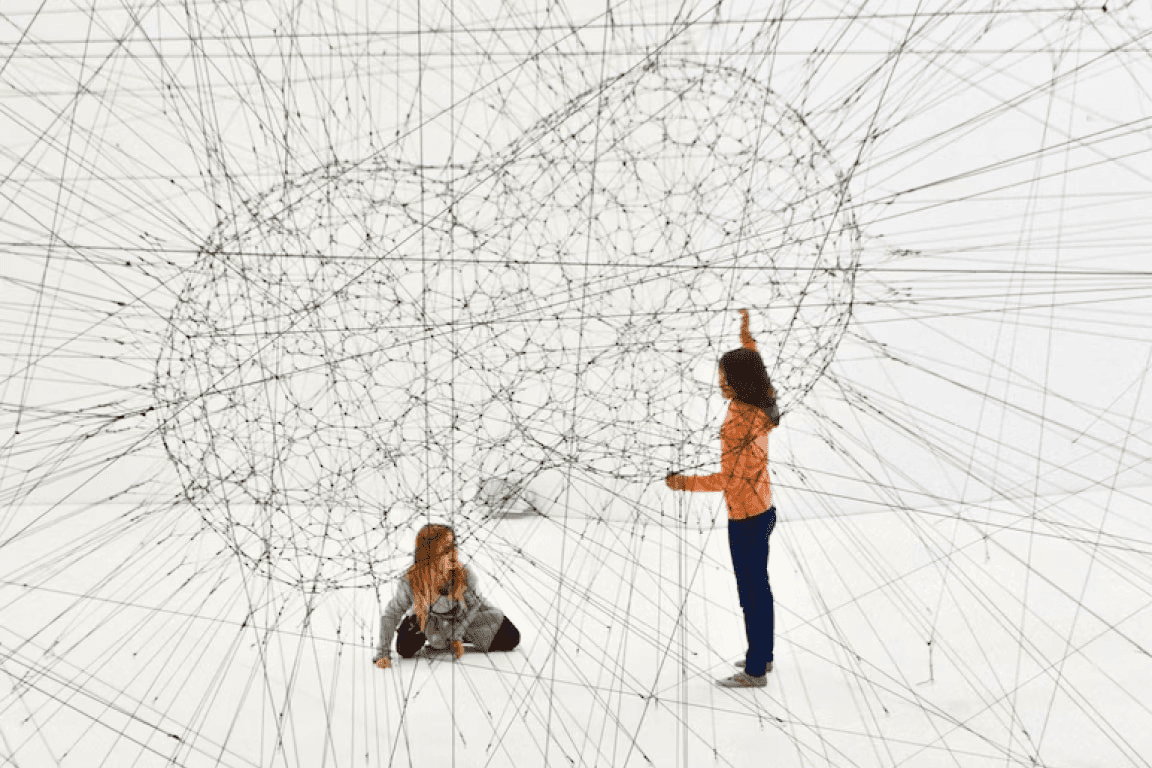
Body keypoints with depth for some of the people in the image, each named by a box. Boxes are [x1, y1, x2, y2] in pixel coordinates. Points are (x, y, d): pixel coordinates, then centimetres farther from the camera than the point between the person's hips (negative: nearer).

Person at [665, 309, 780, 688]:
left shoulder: (741, 421, -26)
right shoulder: (758, 408, 0)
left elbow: (729, 478, -26)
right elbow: (752, 367, 22)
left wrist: (684, 482, -16)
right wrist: (746, 334, 28)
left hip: (746, 520, -9)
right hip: (762, 511, 9)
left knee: (751, 592, 3)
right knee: (759, 586, 21)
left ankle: (755, 671, 16)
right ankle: (763, 655, 36)